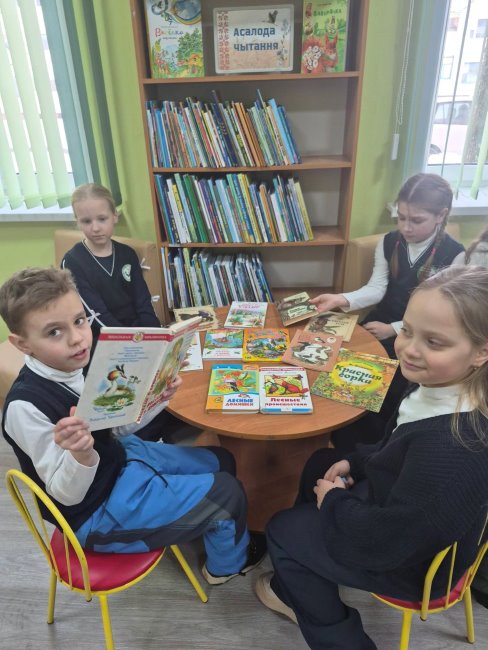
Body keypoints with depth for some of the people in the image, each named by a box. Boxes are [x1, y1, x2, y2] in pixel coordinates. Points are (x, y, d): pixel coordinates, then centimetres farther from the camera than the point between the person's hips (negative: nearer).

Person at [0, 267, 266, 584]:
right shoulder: (26, 406, -31)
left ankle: (220, 528, 49)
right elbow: (67, 495, -23)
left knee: (221, 461, 17)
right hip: (98, 512, -7)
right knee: (227, 492, -5)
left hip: (121, 457, 7)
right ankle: (229, 562, 29)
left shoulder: (83, 364, -10)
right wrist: (81, 453, -43)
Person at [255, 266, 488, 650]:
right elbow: (399, 452, 6)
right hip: (402, 513, 8)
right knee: (321, 462, 23)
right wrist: (355, 462, -4)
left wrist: (335, 499, -14)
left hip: (411, 562, -8)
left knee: (281, 530, 8)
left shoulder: (452, 446, -41)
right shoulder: (442, 389, -14)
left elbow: (386, 540, -30)